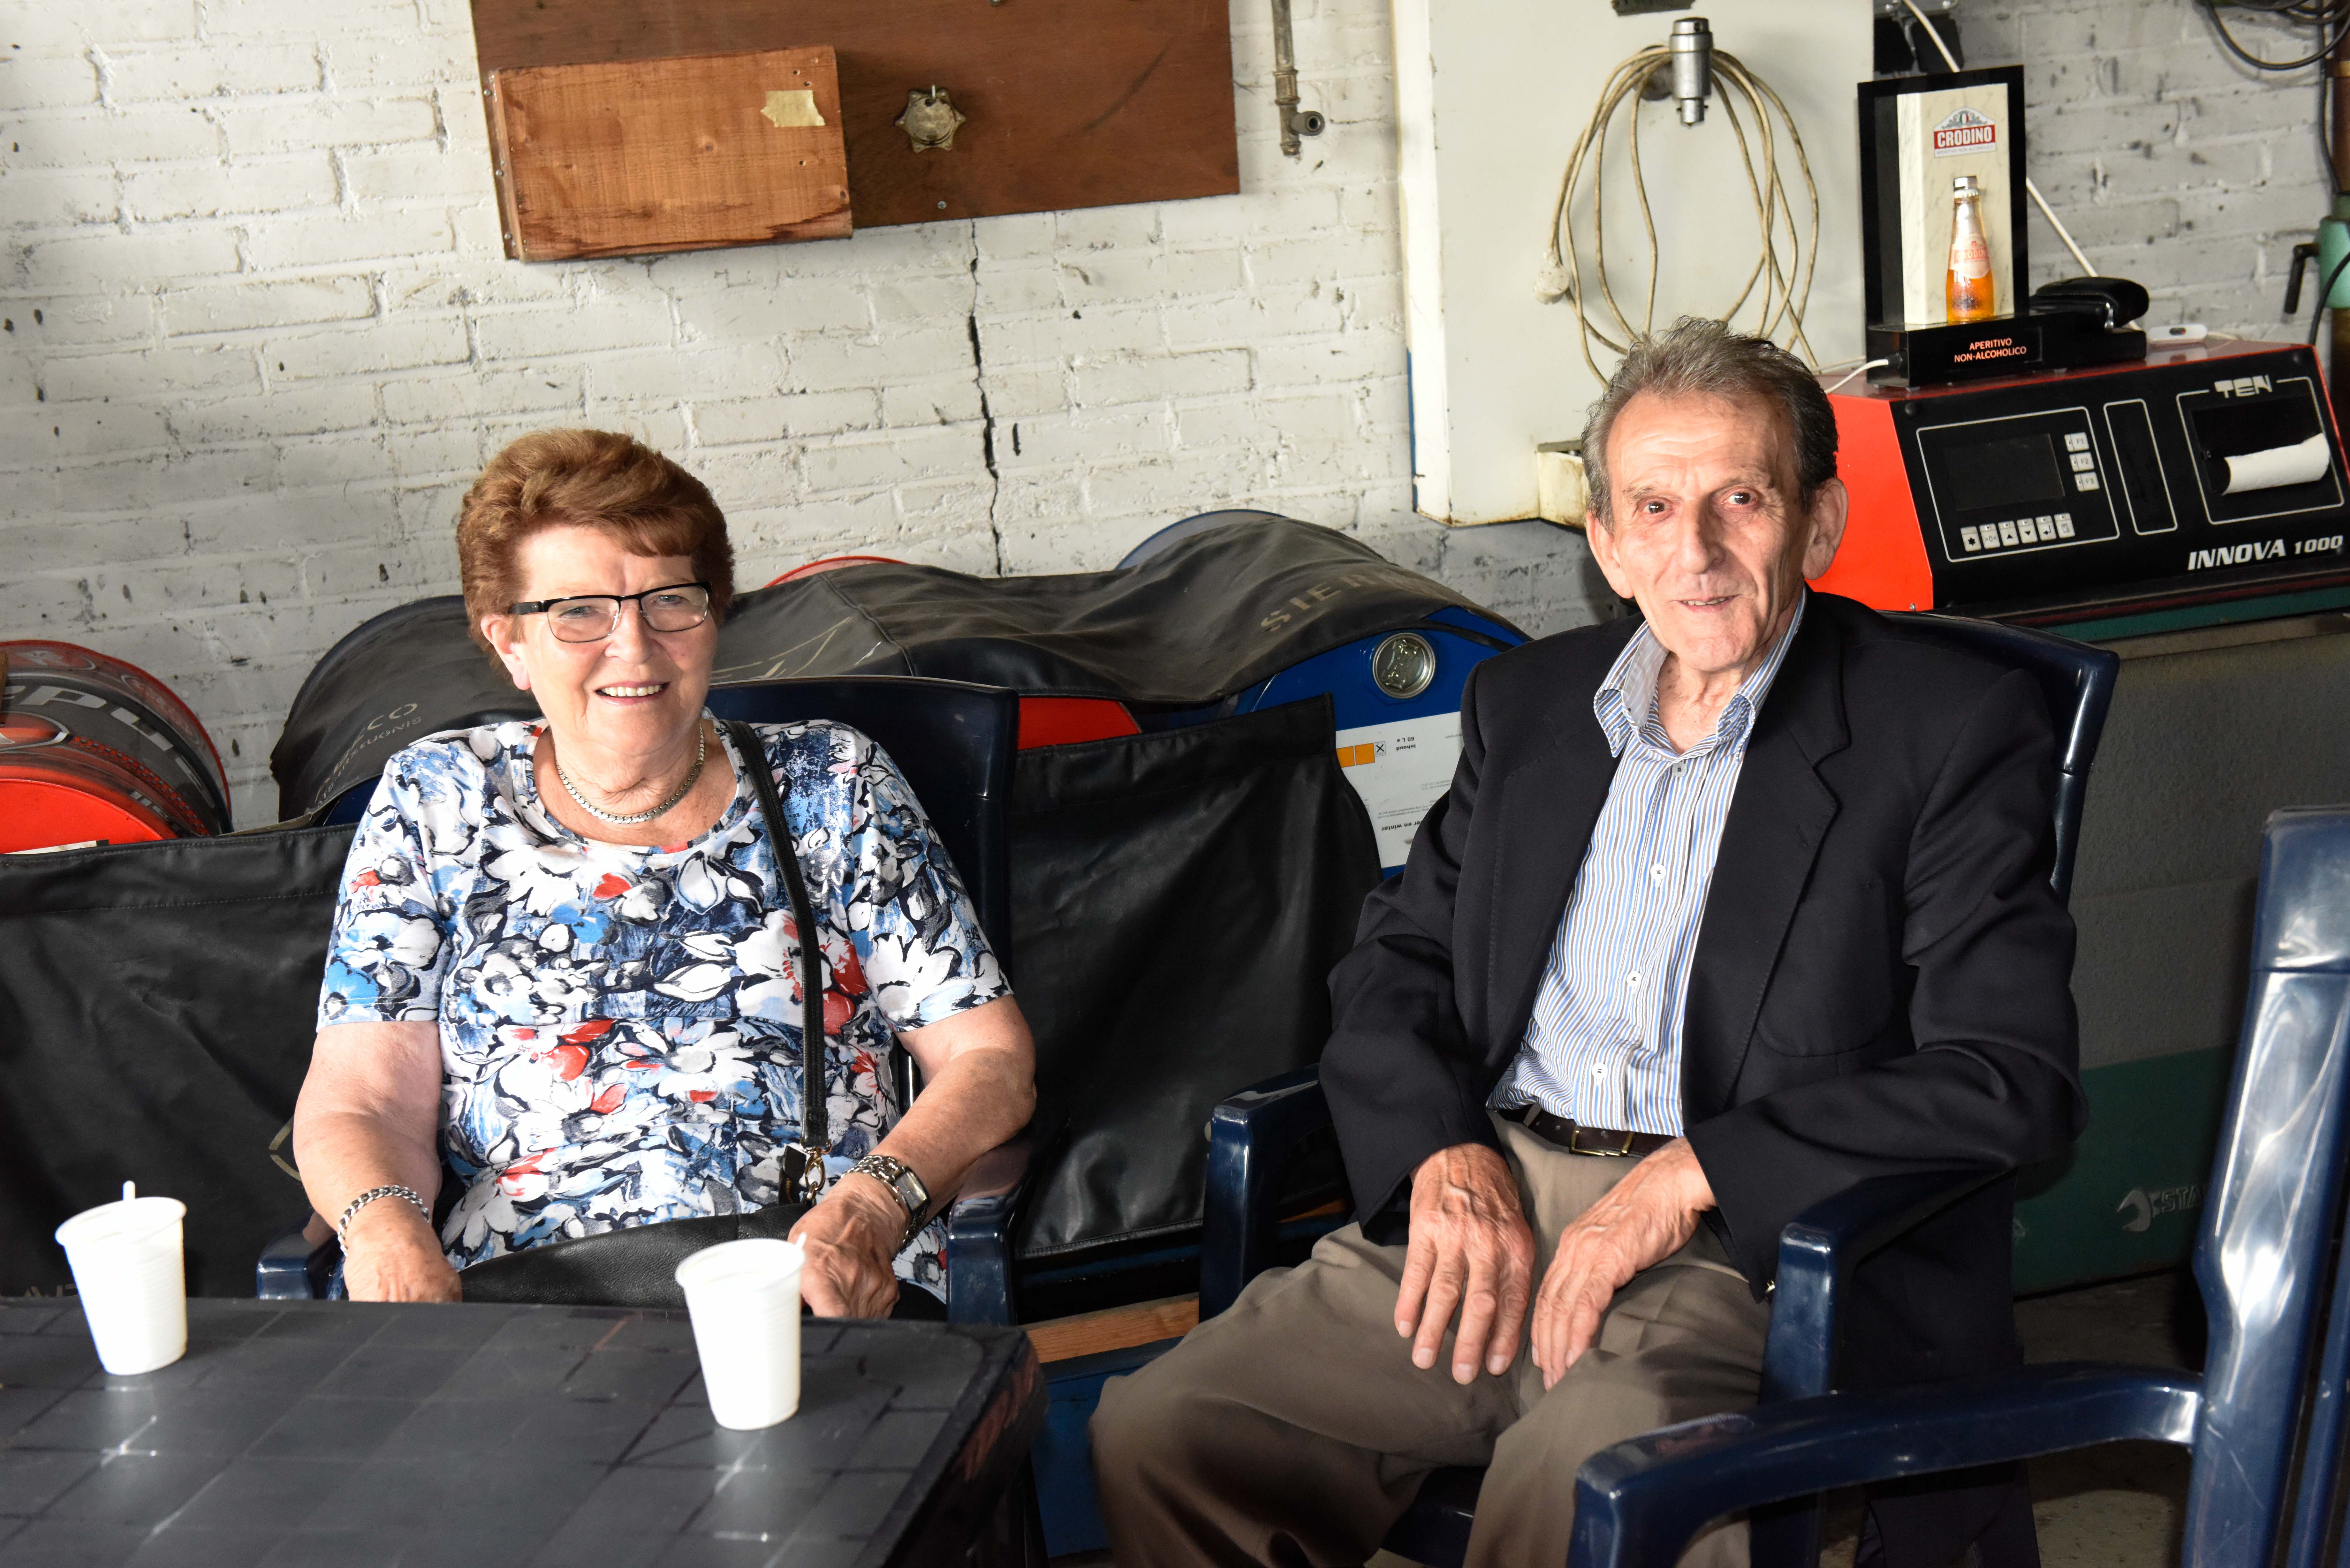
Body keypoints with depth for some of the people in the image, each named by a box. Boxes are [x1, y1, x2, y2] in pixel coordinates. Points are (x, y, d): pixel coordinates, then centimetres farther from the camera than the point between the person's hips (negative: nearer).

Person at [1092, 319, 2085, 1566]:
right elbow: (1396, 962, 18)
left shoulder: (1954, 732, -1)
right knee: (1154, 1433, -12)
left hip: (1743, 1245, -5)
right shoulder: (1527, 702, 16)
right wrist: (1445, 1155, -4)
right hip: (1485, 1197, 5)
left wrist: (1693, 1177, -16)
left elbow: (2012, 1080, -9)